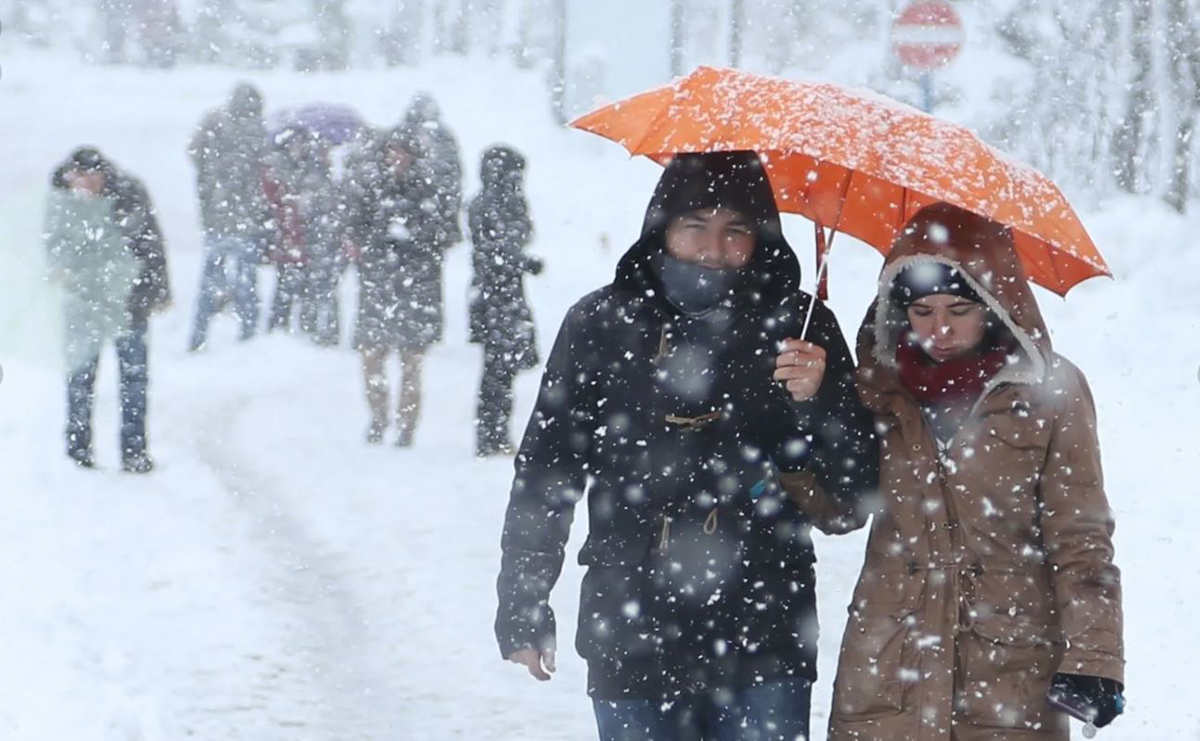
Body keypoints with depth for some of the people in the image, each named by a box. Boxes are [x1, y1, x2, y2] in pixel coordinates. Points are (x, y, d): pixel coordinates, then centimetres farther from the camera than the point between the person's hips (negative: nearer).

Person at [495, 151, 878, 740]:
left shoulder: (797, 326, 1)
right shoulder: (600, 325, 2)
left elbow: (857, 485, 1)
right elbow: (545, 472, 10)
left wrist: (816, 400, -16)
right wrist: (522, 607, 11)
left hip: (762, 649, -1)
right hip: (632, 644, 1)